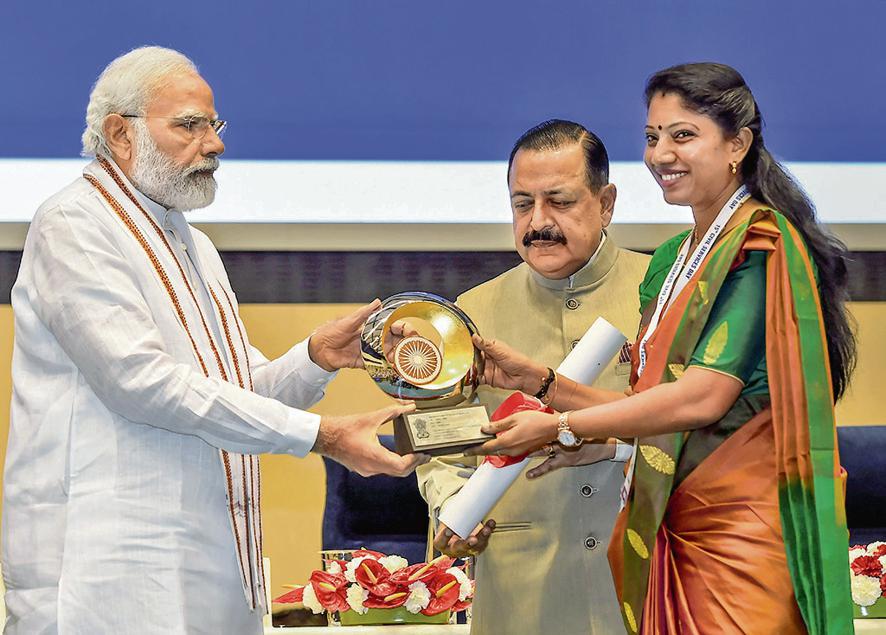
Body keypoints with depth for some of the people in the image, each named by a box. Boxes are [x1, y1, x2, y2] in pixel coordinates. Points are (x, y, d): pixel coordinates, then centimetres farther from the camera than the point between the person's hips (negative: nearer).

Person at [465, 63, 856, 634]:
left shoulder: (761, 246, -9)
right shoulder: (674, 258, 17)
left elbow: (701, 398, -19)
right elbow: (653, 406, 13)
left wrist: (557, 427, -13)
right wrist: (535, 379, 3)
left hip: (744, 527, -8)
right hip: (675, 528, 8)